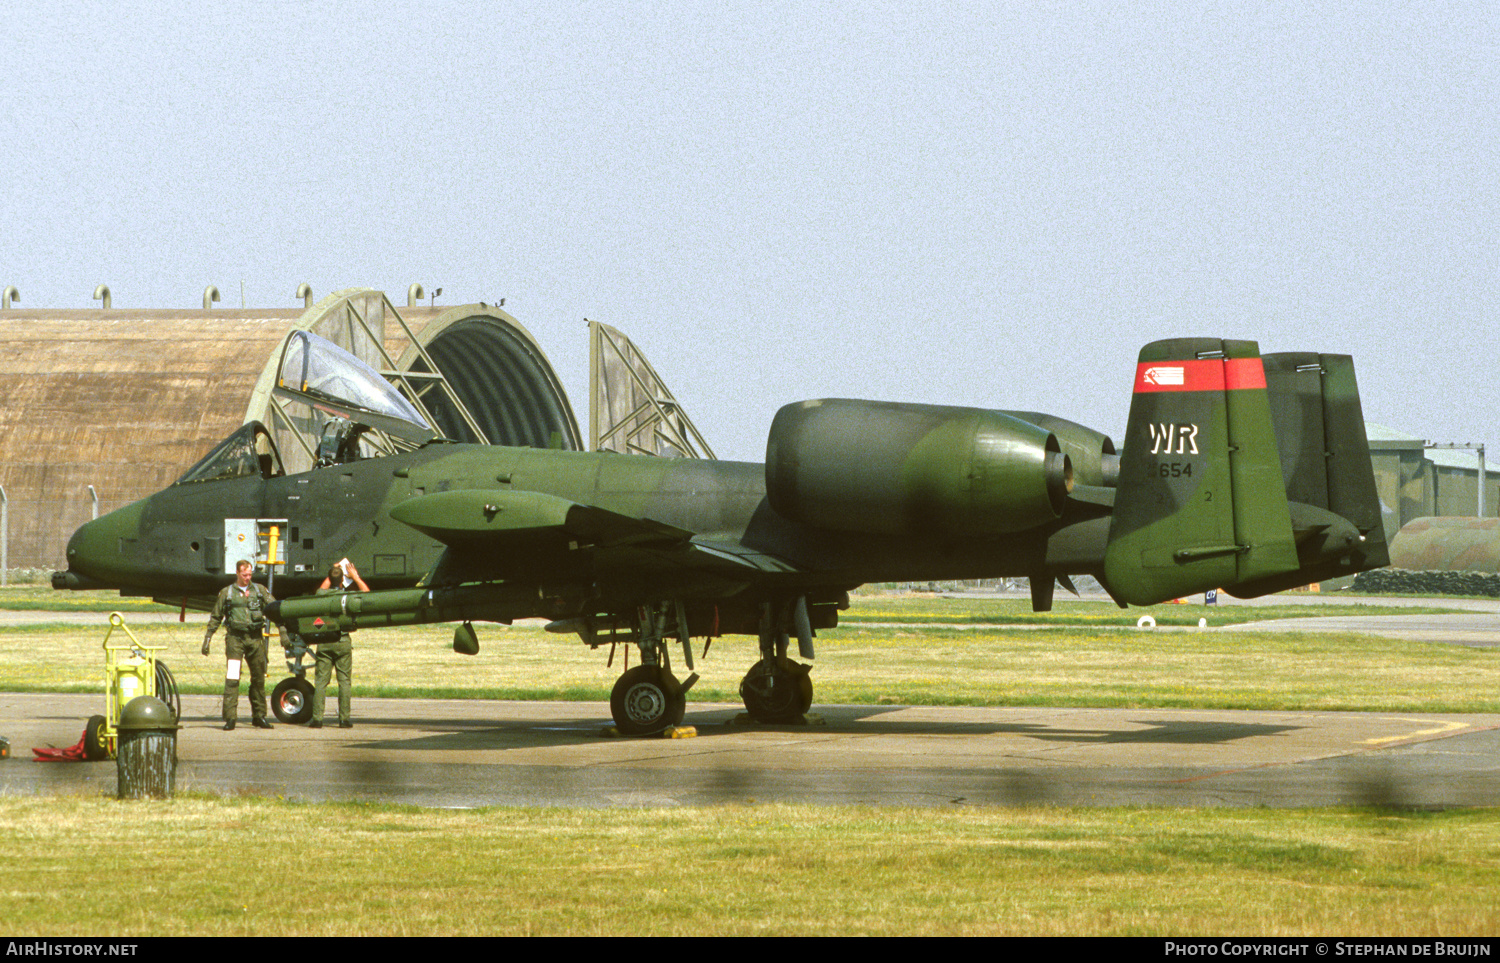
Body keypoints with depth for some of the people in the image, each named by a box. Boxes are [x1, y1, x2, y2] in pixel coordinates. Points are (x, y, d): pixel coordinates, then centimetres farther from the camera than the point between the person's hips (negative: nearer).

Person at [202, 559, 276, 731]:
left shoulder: (260, 590, 10)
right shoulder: (227, 593, 7)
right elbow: (215, 618, 13)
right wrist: (207, 639, 9)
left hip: (255, 638, 2)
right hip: (235, 638, -2)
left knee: (258, 678, 9)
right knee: (232, 678, -11)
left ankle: (259, 716, 20)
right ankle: (230, 718, -12)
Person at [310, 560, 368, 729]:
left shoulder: (322, 594, -1)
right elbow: (366, 591, 12)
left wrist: (331, 574, 30)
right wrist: (355, 576, 19)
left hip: (324, 643, 2)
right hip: (343, 642, -2)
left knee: (321, 681, 2)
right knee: (344, 681, 4)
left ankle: (317, 718, -2)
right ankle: (344, 718, 2)